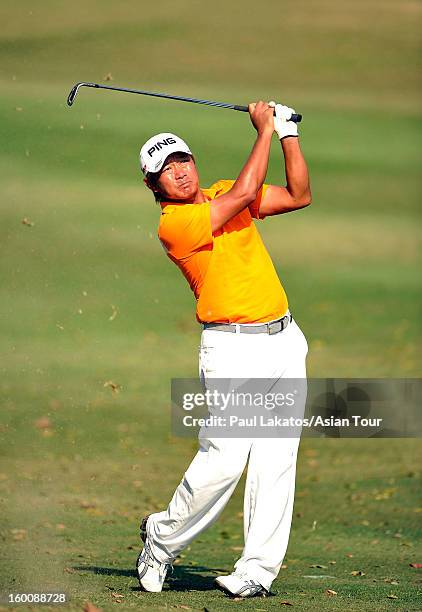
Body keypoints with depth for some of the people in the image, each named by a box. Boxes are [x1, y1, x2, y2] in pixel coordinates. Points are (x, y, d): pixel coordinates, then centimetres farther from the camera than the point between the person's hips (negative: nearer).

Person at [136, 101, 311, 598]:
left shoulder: (222, 194, 13)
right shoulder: (172, 225, -10)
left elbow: (298, 196, 17)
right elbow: (245, 195, -18)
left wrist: (289, 134, 7)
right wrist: (264, 130, -9)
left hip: (283, 340, 6)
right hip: (232, 348, -6)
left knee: (277, 460, 0)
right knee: (225, 458, -14)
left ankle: (257, 569, 3)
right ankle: (163, 537, 10)